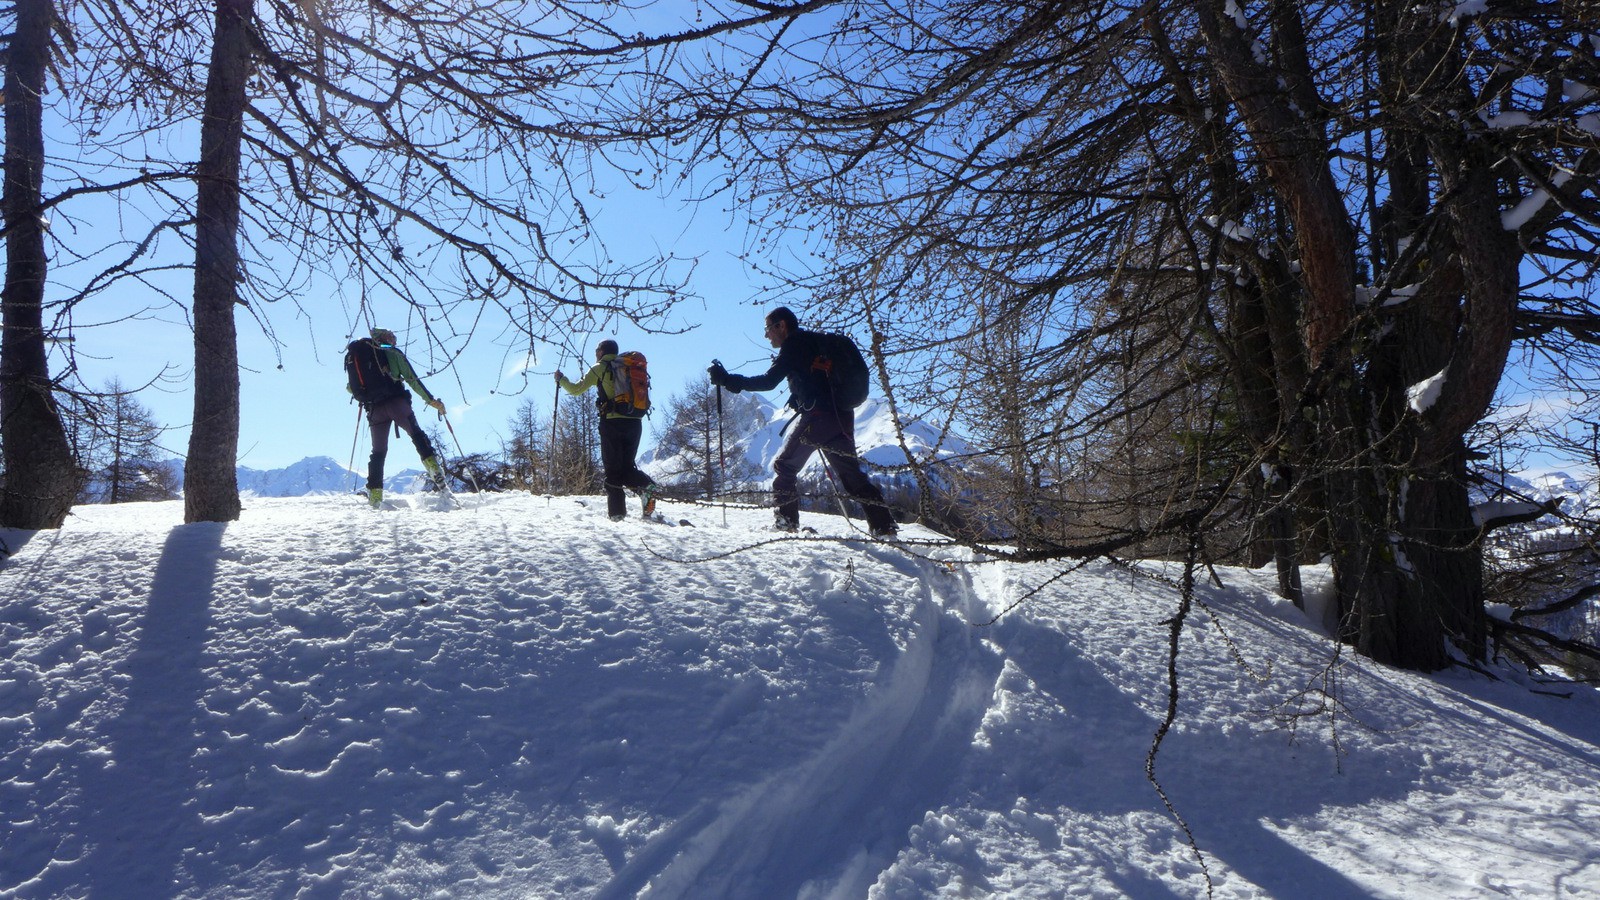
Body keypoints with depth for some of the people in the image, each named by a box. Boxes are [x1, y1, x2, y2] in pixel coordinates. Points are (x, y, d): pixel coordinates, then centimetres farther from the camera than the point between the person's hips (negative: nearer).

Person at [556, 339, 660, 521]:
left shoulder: (600, 368, 5)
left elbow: (576, 389, 8)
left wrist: (561, 380, 26)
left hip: (613, 422, -4)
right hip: (635, 423, 4)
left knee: (612, 469, 1)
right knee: (627, 466, 12)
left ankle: (616, 512, -9)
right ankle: (646, 485, -16)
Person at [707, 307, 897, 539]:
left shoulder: (794, 345, -3)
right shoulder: (815, 342, 23)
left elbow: (768, 381, -13)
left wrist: (728, 380, -12)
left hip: (818, 416, -8)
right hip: (843, 417, 8)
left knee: (784, 466, 4)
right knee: (851, 473, 11)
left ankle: (786, 519, -2)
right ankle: (885, 526, 5)